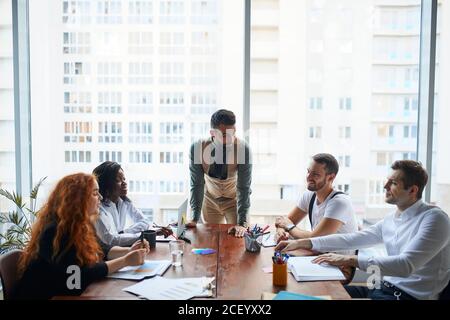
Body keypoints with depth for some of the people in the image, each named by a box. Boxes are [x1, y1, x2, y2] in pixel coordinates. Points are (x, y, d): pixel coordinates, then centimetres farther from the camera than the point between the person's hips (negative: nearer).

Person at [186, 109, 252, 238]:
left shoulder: (243, 148, -28)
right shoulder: (197, 148, -24)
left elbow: (244, 187, -25)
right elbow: (197, 184, -17)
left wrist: (242, 223, -29)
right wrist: (195, 218, -20)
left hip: (235, 200, -1)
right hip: (210, 200, 1)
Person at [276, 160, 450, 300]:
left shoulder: (434, 218, -16)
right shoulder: (391, 219, 9)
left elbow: (406, 265, -28)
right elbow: (351, 239, 8)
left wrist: (350, 260, -30)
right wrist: (302, 243, 2)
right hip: (385, 287, 7)